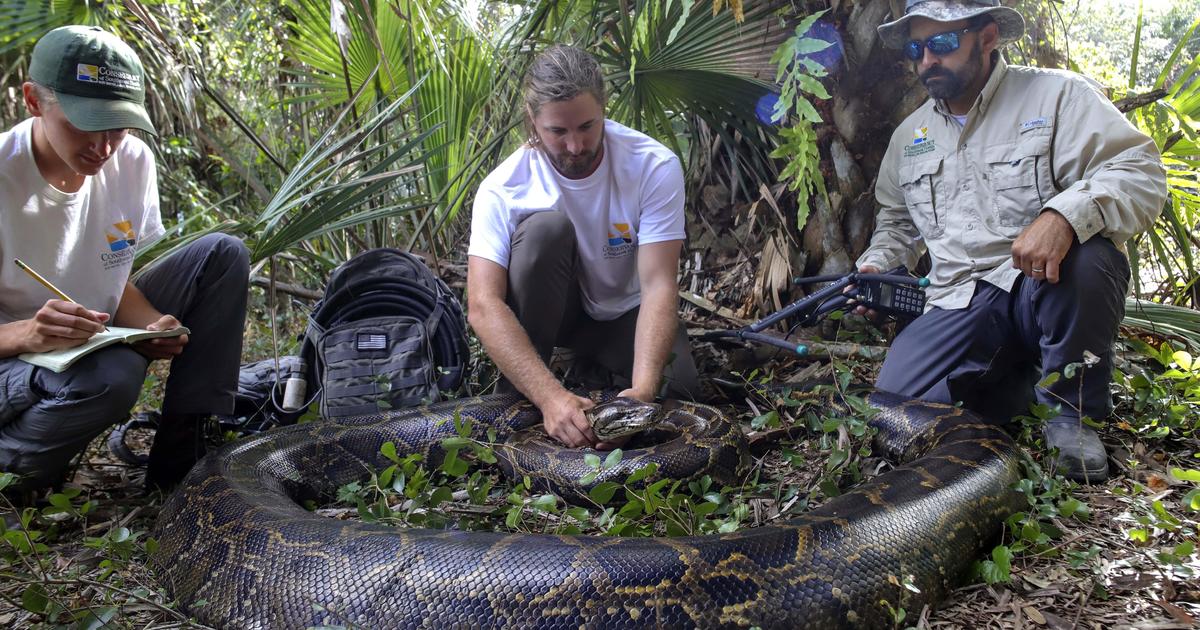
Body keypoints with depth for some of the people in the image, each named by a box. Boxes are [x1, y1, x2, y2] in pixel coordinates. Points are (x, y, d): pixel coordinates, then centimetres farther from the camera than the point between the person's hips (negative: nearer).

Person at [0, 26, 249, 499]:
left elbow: (117, 280, 3)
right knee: (112, 375, -39)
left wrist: (151, 325, -19)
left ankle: (184, 456, -8)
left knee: (222, 255, -8)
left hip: (99, 340, 6)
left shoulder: (132, 162, -6)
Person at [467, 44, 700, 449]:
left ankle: (594, 363, 7)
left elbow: (659, 284, -30)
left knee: (674, 387, -27)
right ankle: (515, 403, -22)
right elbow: (483, 306, -34)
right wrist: (551, 396, -48)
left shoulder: (655, 167, -24)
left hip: (623, 312, 1)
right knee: (546, 227, -32)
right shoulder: (504, 188, -25)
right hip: (549, 308, -1)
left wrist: (643, 390, -45)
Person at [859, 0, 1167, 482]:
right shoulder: (909, 134, 15)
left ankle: (1070, 408, -11)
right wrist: (874, 267, 8)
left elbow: (1141, 173, -14)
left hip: (1046, 289, -3)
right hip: (960, 305, 3)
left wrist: (1064, 215, -34)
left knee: (1084, 257, -38)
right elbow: (897, 220, 29)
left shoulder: (1058, 95, -2)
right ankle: (1018, 378, 10)